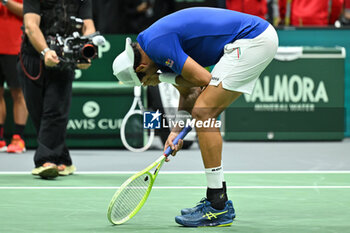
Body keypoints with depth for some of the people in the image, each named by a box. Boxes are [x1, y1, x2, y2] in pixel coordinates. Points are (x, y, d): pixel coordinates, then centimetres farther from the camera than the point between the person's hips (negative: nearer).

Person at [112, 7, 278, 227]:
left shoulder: (156, 44, -16)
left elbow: (204, 80, -15)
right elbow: (189, 91, 21)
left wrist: (163, 78, -2)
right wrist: (177, 130, 11)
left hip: (253, 39, -11)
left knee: (203, 112, -12)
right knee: (203, 113, 14)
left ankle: (218, 207, -11)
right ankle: (219, 200, 19)